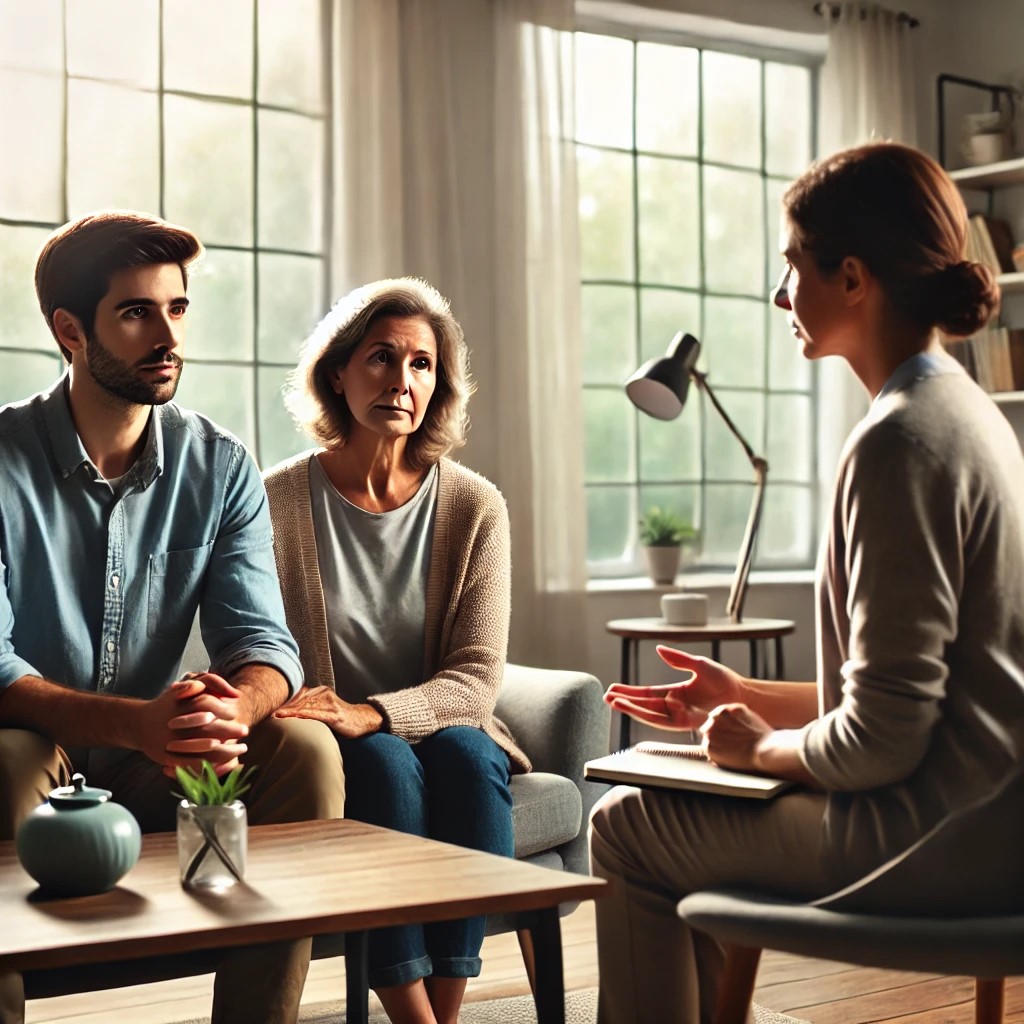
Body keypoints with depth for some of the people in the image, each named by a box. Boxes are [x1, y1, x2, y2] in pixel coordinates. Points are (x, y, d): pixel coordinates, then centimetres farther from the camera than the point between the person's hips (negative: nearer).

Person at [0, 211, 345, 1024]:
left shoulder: (220, 467, 1)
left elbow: (262, 640, -5)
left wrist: (233, 708, -31)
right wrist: (137, 722, -35)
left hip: (155, 772, 3)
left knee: (305, 750, -21)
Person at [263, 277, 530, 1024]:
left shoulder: (475, 507, -1)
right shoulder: (278, 502, -5)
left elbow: (476, 676, -6)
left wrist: (371, 713, -25)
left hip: (438, 729, 2)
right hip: (328, 755, -1)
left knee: (466, 756, -31)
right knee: (386, 764, -32)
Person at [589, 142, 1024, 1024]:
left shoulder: (901, 439, -20)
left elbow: (881, 741, -22)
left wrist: (762, 747, -4)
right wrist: (752, 700, 14)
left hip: (938, 837, -10)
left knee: (627, 827, 2)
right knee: (682, 813, 23)